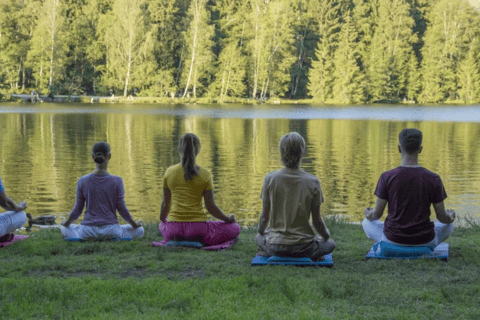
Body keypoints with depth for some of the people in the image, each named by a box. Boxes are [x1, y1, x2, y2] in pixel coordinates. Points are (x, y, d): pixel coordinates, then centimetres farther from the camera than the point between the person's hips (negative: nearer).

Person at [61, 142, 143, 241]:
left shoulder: (82, 181, -4)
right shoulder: (116, 181, -9)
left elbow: (78, 209, 1)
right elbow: (121, 208, -5)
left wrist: (67, 223, 20)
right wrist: (135, 225, 12)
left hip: (89, 232, 2)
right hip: (110, 230, -1)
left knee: (65, 230, 30)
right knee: (139, 231, 21)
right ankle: (115, 239, 4)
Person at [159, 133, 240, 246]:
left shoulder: (169, 172, 1)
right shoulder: (204, 174, -7)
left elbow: (165, 204, 9)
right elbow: (211, 207, -5)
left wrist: (162, 219, 30)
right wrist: (228, 219, 13)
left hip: (174, 226, 3)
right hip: (197, 227, -3)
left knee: (162, 225, 40)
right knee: (235, 229, 14)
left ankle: (177, 240, 5)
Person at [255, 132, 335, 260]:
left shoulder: (270, 179, -10)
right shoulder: (313, 182, -12)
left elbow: (265, 216, -1)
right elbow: (317, 221, -5)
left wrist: (261, 232, 21)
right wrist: (326, 235, 18)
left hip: (276, 246, 2)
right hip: (304, 247, -1)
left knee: (259, 237, 36)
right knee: (330, 244, 28)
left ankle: (266, 252, 7)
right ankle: (311, 256, 2)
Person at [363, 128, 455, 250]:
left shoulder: (387, 177, -14)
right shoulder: (433, 179, -13)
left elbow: (377, 214, -5)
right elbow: (442, 217, -3)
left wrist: (369, 215, 20)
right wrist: (451, 217, 21)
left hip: (392, 240, 0)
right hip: (424, 242, 1)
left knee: (367, 223, 32)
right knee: (448, 226, 32)